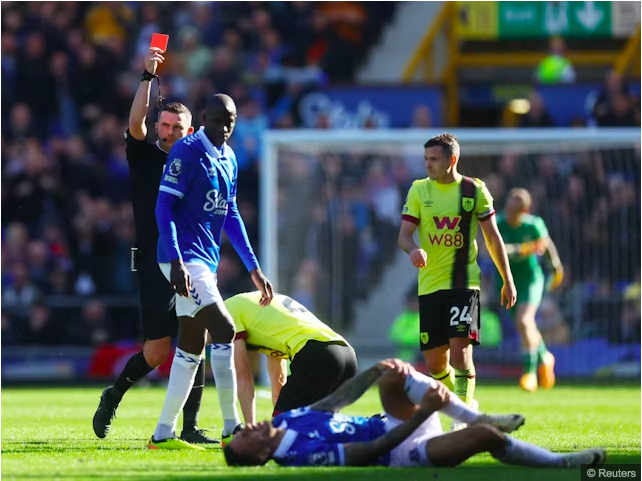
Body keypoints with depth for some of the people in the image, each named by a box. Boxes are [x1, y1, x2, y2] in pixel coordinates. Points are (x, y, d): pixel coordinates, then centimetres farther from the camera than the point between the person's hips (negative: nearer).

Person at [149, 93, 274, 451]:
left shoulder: (228, 158, 14)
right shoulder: (187, 152, -13)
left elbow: (230, 214, 20)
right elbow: (164, 207, -16)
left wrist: (254, 267, 17)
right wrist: (176, 262, -25)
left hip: (206, 262, 9)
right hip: (185, 258, -9)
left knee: (191, 349, 9)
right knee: (224, 331, -15)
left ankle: (163, 434, 13)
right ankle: (232, 428, -11)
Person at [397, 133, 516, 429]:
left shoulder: (474, 190, 1)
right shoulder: (419, 190, 6)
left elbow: (492, 237, 8)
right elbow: (404, 234, 2)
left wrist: (508, 281, 9)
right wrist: (413, 249, -23)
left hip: (464, 283, -3)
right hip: (429, 284, 3)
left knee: (460, 349, -18)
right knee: (434, 361, 4)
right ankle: (464, 403, 29)